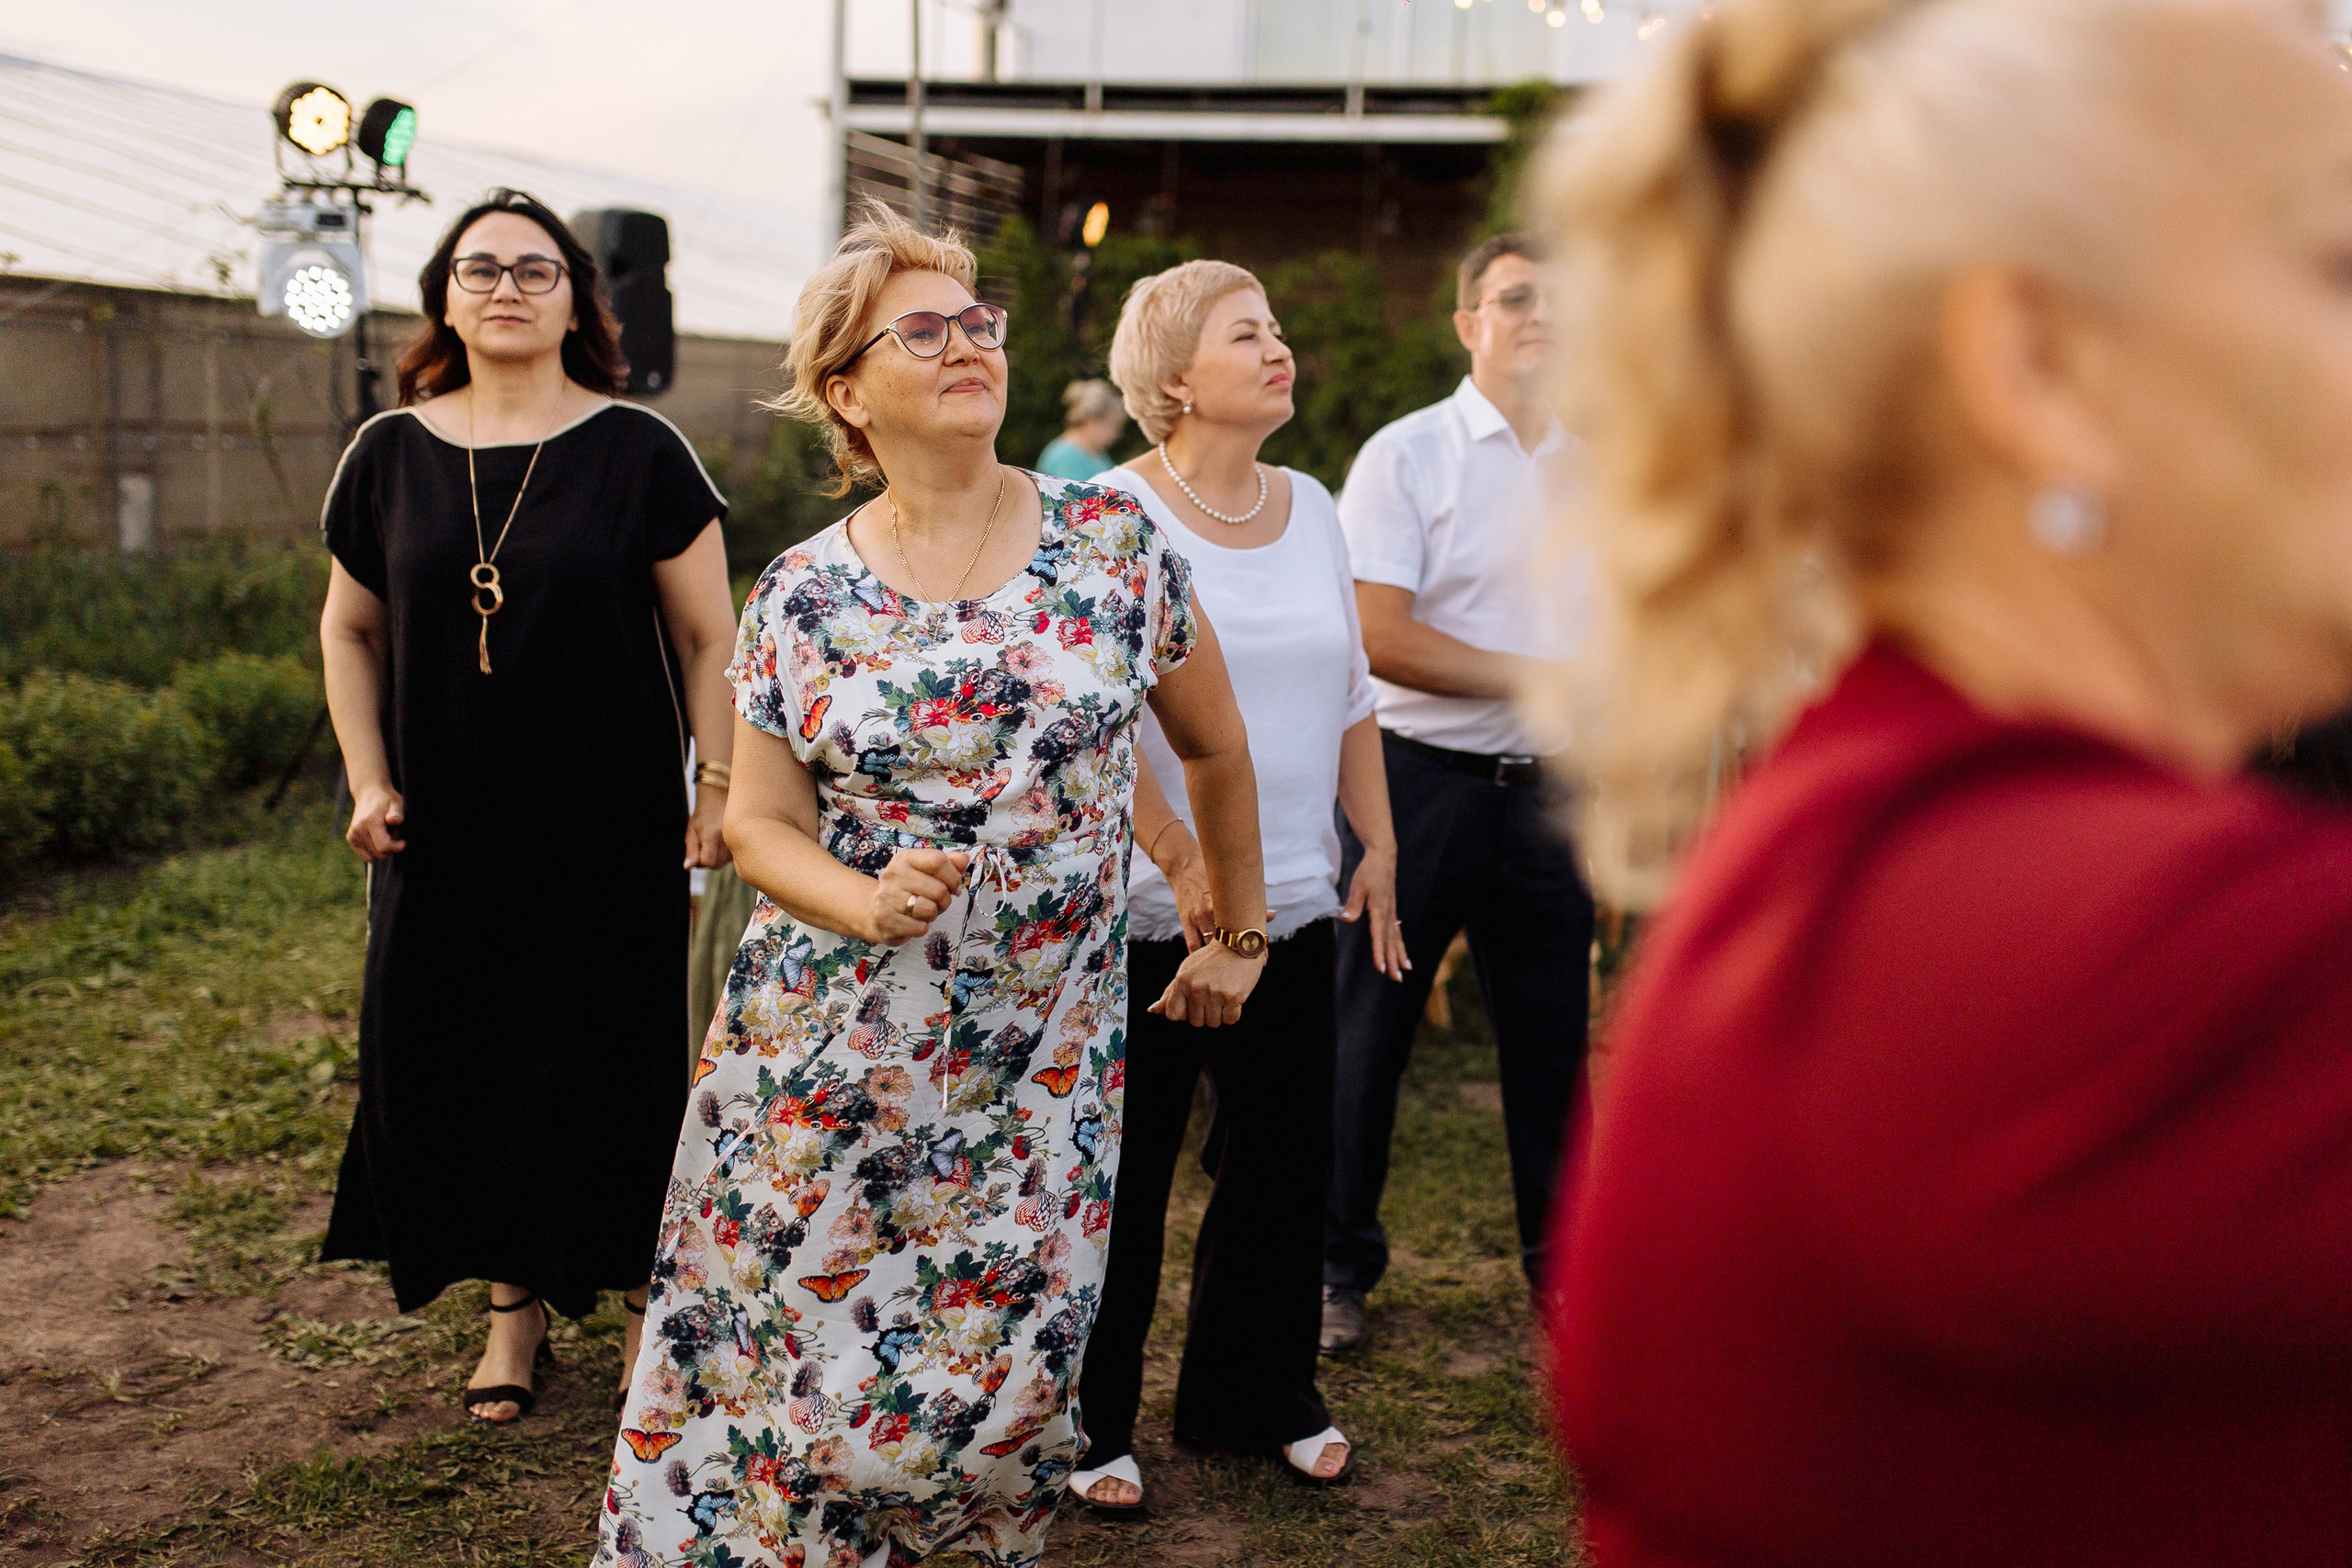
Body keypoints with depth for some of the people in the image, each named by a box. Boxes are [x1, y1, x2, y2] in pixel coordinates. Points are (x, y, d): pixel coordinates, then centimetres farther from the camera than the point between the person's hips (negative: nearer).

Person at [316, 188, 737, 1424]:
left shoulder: (637, 451, -4)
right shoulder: (389, 454, 4)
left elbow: (708, 635, -2)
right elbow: (350, 631, 13)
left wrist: (720, 786, -8)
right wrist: (369, 780, 4)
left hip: (609, 829, -3)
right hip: (445, 832, 3)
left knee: (605, 1065, 4)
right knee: (458, 1063, 9)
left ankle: (642, 1290, 22)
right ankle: (515, 1299, 27)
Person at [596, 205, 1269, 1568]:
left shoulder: (1113, 543, -1)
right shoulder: (802, 597, -1)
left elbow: (1215, 745, 10)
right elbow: (762, 823, 2)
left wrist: (1243, 932, 15)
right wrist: (868, 903, -17)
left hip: (1041, 1064, 0)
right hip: (827, 1062, 0)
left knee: (995, 1378, 3)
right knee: (779, 1353, 5)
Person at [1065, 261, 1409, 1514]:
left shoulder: (1308, 506, 11)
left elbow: (1350, 695, 17)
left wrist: (1378, 846, 12)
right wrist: (1182, 859, -19)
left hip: (1297, 907, 6)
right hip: (1148, 912, -5)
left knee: (1284, 1161, 12)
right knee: (1120, 1176, 4)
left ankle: (1256, 1398, 30)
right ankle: (1087, 1424, 20)